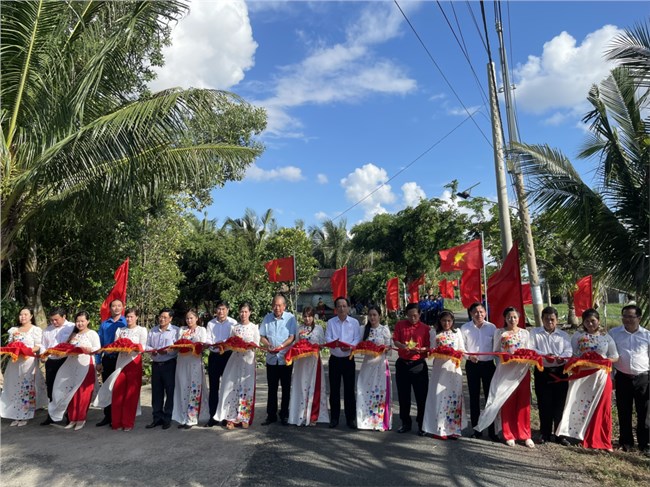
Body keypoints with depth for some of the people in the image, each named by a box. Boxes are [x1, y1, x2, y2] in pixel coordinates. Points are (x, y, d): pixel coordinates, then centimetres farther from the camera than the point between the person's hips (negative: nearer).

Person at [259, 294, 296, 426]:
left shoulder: (290, 318, -5)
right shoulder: (267, 318, 3)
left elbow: (292, 337, -10)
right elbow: (262, 336, 4)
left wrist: (280, 347, -24)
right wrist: (268, 345, -15)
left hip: (286, 358, -2)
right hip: (271, 358, 2)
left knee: (286, 388, 7)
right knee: (272, 388, 10)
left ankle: (284, 415, 19)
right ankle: (271, 415, 20)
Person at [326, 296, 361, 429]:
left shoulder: (354, 322, 1)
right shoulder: (330, 322, 3)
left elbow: (358, 339, -4)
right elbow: (327, 339, -4)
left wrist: (350, 346, -24)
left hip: (348, 359, -1)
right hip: (334, 359, 1)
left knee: (349, 389, 3)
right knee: (334, 389, 7)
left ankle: (351, 418, 14)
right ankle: (334, 418, 18)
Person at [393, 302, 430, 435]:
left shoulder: (425, 328, -1)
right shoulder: (400, 325, 4)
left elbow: (428, 347, -2)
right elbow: (395, 341, 1)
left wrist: (420, 350, -23)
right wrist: (404, 347, -18)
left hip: (419, 365, -2)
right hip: (402, 363, 2)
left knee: (421, 396, 1)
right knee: (403, 395, 10)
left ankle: (422, 424, 16)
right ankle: (406, 423, 25)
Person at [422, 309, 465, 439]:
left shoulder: (457, 332, 12)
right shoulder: (435, 333, 6)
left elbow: (462, 349, 9)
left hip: (454, 367, 2)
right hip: (439, 367, -2)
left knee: (454, 396, 2)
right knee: (438, 396, -3)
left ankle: (453, 428, 11)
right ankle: (439, 429, 4)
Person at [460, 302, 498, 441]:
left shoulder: (491, 327, -3)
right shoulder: (465, 328, -4)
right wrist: (469, 356, -17)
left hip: (488, 364, 0)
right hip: (472, 365, 0)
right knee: (474, 397, 9)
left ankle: (491, 430, 15)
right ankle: (476, 428, 22)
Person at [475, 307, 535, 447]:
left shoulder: (525, 333, 9)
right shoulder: (500, 333, 4)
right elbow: (495, 351, 4)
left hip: (522, 370, 2)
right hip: (505, 370, -1)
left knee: (523, 402, 4)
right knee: (507, 403, 3)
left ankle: (525, 435, 17)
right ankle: (509, 435, 14)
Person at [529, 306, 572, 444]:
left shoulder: (564, 335, 12)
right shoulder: (535, 333, 5)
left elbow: (569, 351, -2)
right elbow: (531, 349, -6)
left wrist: (562, 357, -24)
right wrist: (545, 355, -23)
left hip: (560, 372, 2)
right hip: (542, 372, -2)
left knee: (560, 403, 5)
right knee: (544, 404, 3)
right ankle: (545, 433, 16)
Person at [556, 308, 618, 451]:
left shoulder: (606, 337, 6)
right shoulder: (577, 336, 3)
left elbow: (615, 357, 8)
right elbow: (572, 355, 1)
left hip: (601, 376, 1)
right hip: (582, 376, -1)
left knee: (601, 408, 6)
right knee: (582, 405, 1)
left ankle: (601, 440, 18)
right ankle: (586, 438, 12)